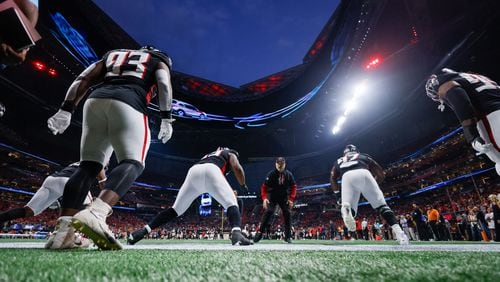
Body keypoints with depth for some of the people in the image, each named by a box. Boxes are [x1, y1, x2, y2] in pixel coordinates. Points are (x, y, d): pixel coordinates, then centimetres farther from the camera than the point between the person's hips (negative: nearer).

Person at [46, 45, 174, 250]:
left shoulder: (113, 54, 35)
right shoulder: (159, 60, 26)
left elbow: (83, 80, 21)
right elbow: (163, 84, 2)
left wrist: (65, 110, 13)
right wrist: (167, 118, -6)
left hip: (96, 101, 5)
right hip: (127, 104, -4)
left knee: (88, 166, 7)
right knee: (132, 164, -12)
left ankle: (64, 228, -4)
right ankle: (95, 214, -36)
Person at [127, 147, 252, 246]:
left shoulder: (208, 155, 46)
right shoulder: (230, 153, 32)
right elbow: (237, 168, 12)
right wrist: (243, 186, 26)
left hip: (193, 171, 5)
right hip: (211, 171, -5)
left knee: (176, 209, 13)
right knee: (231, 204, 1)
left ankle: (143, 230, 6)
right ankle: (236, 233, -25)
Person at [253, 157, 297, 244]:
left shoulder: (289, 174, -8)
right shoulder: (271, 174, -15)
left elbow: (293, 187, 0)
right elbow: (264, 187, -12)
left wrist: (291, 199, -9)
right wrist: (264, 198, -25)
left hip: (284, 197, 3)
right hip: (272, 196, -3)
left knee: (287, 213, -4)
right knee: (268, 212, -19)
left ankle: (288, 236, 7)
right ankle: (260, 233, -14)